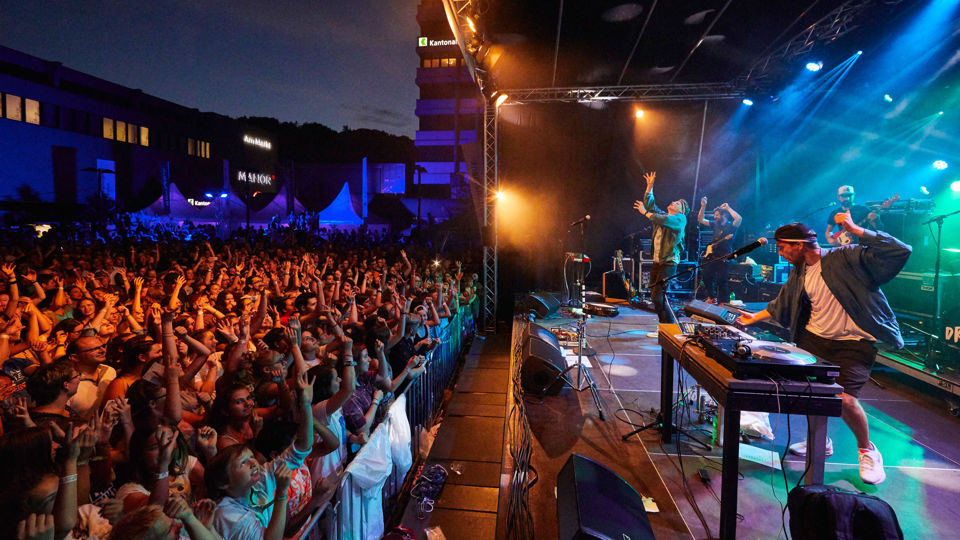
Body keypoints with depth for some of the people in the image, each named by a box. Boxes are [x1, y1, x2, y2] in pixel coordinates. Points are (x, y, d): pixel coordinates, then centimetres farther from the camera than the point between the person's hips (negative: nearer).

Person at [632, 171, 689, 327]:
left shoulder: (680, 218, -6)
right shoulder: (662, 215, 18)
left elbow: (662, 220, -22)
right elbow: (650, 204, 21)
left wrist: (645, 212, -12)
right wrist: (649, 187, 12)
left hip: (669, 263, -8)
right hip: (657, 262, 8)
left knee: (658, 296, -14)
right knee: (655, 295, 8)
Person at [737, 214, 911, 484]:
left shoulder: (845, 258, -12)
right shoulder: (799, 273, 9)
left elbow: (899, 252, -21)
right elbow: (782, 304, 23)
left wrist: (854, 229, -23)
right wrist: (755, 317, 28)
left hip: (853, 343, -6)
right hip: (814, 338, 7)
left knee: (845, 399, -19)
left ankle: (867, 450, 13)